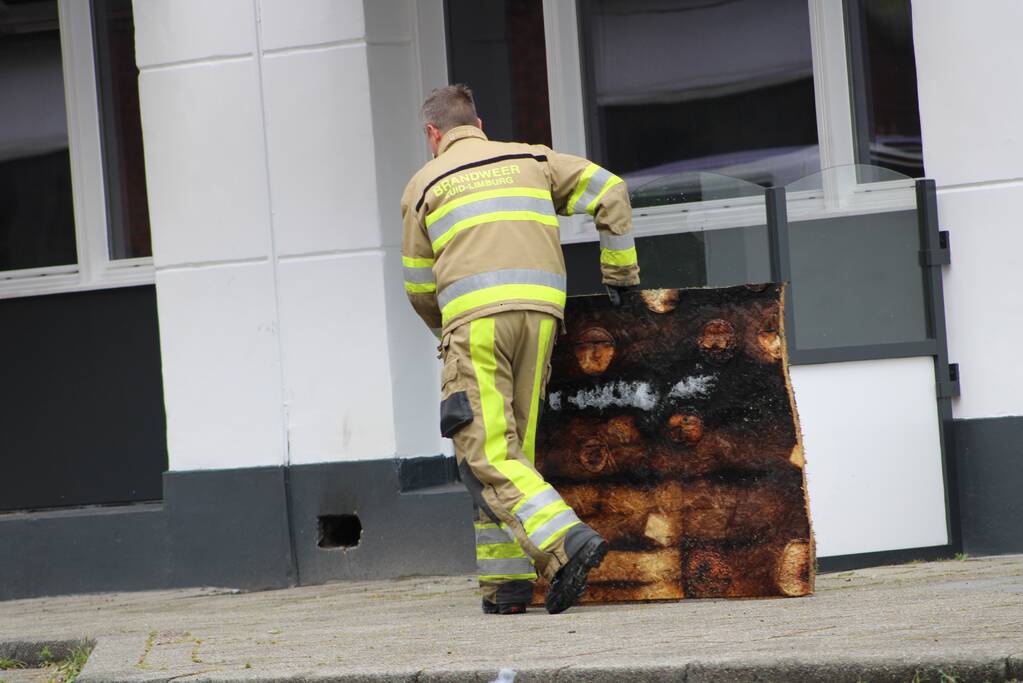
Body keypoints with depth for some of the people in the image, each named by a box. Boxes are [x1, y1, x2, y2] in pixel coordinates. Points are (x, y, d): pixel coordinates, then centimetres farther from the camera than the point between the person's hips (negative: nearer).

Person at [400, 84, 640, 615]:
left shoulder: (426, 184, 16)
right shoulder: (532, 160, 23)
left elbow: (419, 286, 18)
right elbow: (609, 192, 16)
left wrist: (448, 334, 36)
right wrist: (620, 274, 22)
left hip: (476, 316, -4)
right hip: (540, 311, 4)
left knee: (486, 453, -8)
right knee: (514, 449, 10)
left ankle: (566, 544, -27)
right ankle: (508, 581, 4)